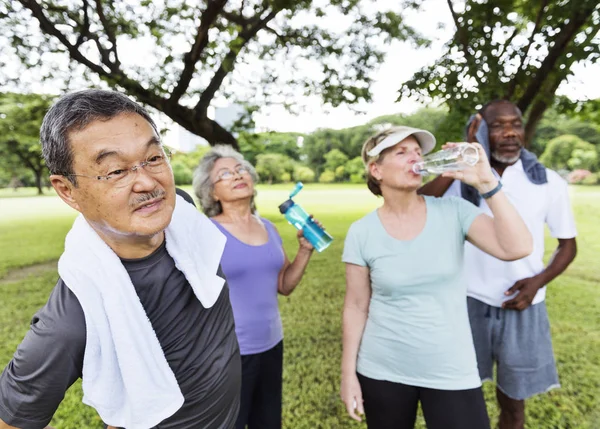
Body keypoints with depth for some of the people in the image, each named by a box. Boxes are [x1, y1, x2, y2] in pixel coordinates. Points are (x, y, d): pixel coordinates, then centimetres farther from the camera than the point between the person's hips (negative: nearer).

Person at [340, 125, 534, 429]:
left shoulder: (453, 211, -8)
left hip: (452, 371, 1)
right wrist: (348, 372, -1)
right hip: (382, 371, 0)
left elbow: (517, 248, -19)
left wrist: (486, 183, -22)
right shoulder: (361, 233, -10)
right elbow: (356, 307, -4)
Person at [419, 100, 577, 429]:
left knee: (512, 401, 18)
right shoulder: (462, 178, -6)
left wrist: (538, 281, -12)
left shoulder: (549, 182, -4)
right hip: (469, 303, 0)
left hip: (522, 307, 1)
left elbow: (568, 244, 6)